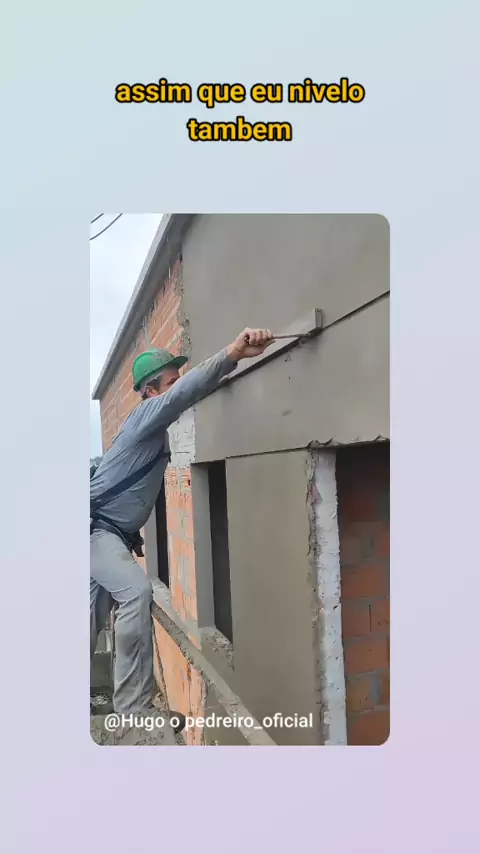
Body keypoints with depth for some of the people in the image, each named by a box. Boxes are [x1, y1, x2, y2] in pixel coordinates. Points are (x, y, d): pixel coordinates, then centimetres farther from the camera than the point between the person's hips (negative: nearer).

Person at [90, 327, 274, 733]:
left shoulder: (158, 430, 13)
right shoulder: (147, 413, -16)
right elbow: (184, 394, -33)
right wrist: (233, 354, -45)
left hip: (114, 533, 10)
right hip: (96, 528, -10)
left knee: (96, 619, 20)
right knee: (137, 592, -29)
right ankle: (135, 708, -23)